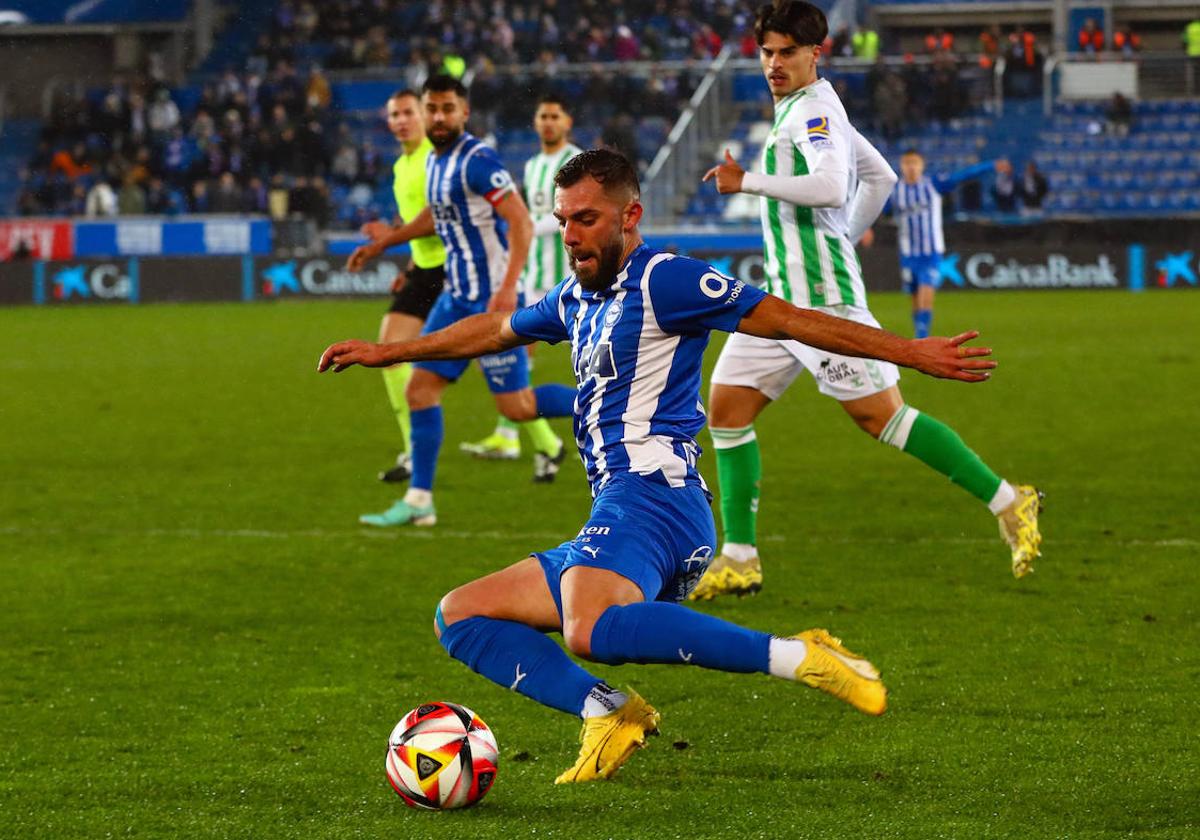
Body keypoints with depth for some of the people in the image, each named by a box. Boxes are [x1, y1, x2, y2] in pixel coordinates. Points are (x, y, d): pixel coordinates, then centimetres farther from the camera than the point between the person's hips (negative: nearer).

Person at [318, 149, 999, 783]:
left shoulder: (660, 279, -3)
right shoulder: (577, 299, 23)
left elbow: (784, 318, -5)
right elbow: (494, 330, 41)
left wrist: (911, 353, -8)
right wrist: (386, 354, 50)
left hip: (651, 496, -10)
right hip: (621, 514, 10)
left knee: (592, 630, -38)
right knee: (459, 616, 11)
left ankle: (799, 658, -33)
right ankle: (608, 713, -9)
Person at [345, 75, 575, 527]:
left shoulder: (476, 161, -17)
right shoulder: (435, 161, 11)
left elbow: (521, 222, -22)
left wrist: (508, 287, -31)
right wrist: (381, 244, 33)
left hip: (492, 299, -9)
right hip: (457, 297, 9)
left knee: (515, 407, -7)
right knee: (420, 388, 4)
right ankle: (418, 501, 8)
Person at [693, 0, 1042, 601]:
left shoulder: (815, 108, -10)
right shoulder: (799, 110, 19)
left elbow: (830, 188, -27)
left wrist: (746, 182, -20)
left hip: (822, 297, -10)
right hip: (783, 296, 10)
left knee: (879, 415, -11)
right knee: (727, 404, 3)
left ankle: (1007, 502, -5)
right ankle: (739, 558, 4)